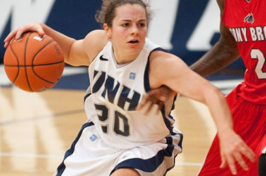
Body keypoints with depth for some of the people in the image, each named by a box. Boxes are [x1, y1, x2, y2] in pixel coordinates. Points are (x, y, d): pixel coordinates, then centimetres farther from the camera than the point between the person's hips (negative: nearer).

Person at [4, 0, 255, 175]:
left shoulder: (161, 64, -33)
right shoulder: (98, 43, -16)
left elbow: (210, 93, -47)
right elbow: (72, 53, 10)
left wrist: (226, 134, -64)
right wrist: (44, 32, -9)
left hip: (144, 147, -5)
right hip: (97, 140, 5)